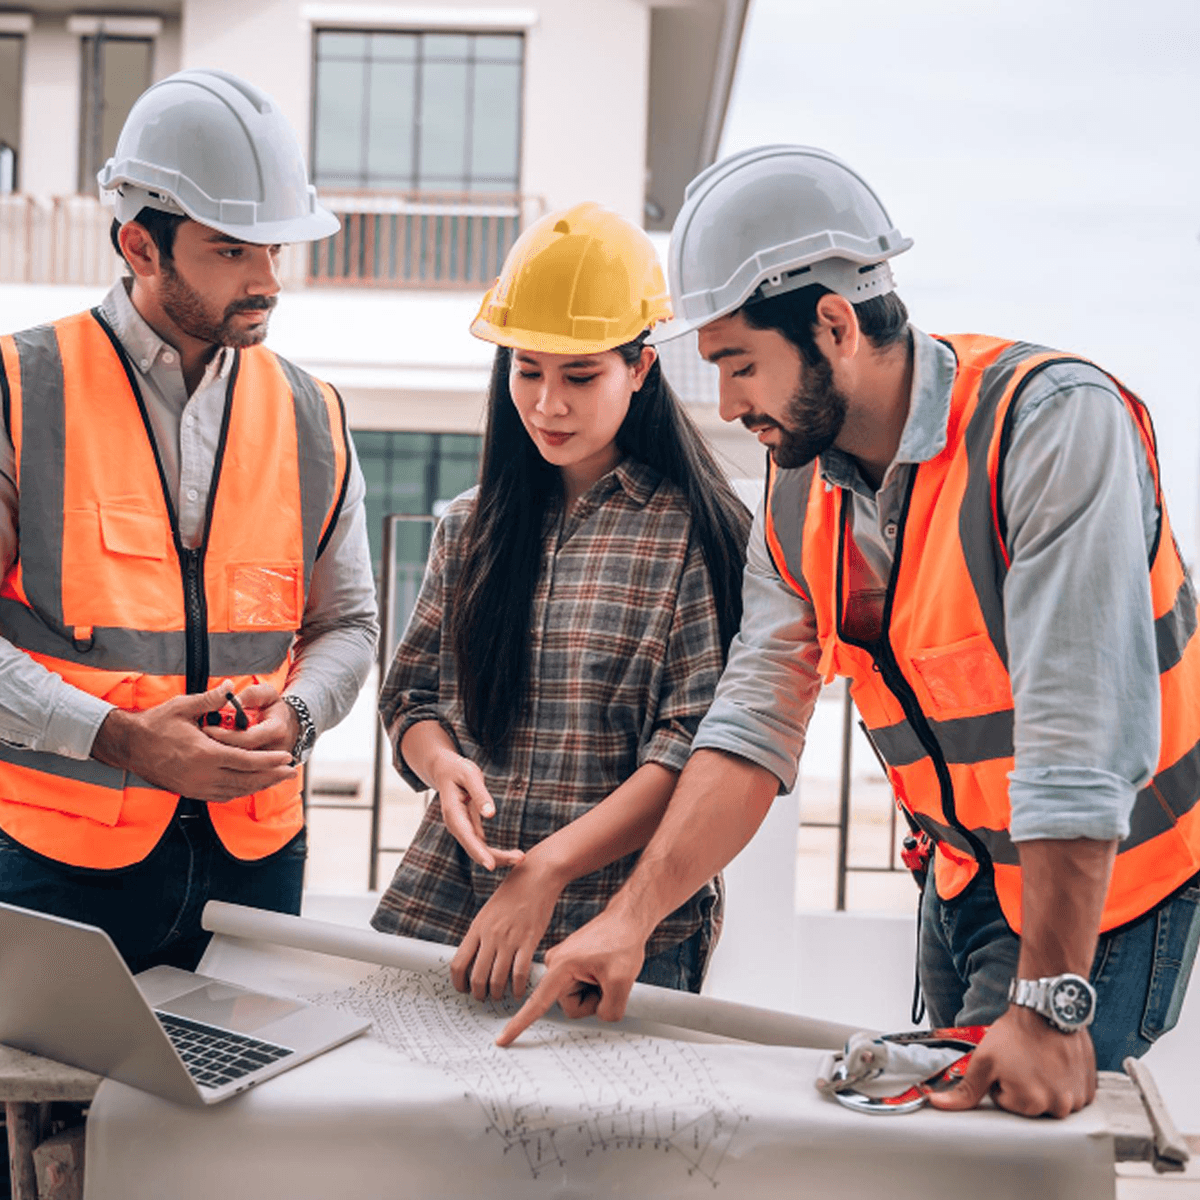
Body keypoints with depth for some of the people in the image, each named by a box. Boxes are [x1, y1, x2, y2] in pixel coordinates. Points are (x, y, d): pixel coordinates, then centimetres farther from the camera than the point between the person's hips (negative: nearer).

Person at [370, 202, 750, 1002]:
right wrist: (443, 764, -8)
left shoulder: (699, 532, -4)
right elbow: (413, 695, 15)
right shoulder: (472, 526, 12)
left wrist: (549, 868, -18)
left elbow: (700, 746, -10)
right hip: (444, 899, 4)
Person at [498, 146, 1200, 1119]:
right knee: (946, 1106, 17)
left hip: (1102, 895, -6)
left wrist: (1050, 1006, -31)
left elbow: (1081, 739, -31)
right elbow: (754, 724, -4)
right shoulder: (800, 488, -3)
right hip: (963, 883, 7)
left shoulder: (1054, 423, -26)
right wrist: (629, 918, -13)